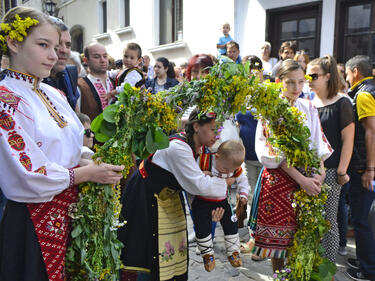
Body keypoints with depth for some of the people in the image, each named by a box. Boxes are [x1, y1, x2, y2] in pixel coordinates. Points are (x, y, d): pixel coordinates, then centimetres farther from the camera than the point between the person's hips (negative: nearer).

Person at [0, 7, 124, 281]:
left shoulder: (54, 94, 8)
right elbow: (27, 176, -20)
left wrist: (94, 163, -3)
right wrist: (87, 173, -13)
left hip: (70, 212, 7)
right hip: (34, 221, -6)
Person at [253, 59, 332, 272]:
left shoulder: (309, 108, 7)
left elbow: (318, 143, 7)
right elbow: (273, 151, -13)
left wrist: (320, 172, -10)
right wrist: (301, 179, -18)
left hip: (307, 177, 4)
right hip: (279, 177, -4)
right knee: (277, 231, 5)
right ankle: (278, 274, 25)